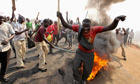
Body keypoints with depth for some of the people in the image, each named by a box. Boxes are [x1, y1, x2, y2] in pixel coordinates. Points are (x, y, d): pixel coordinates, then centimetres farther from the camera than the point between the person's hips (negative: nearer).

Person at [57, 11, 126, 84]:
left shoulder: (94, 29, -24)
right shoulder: (79, 28, -20)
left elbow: (110, 27, -30)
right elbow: (66, 25, -22)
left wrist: (116, 20, -51)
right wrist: (61, 17, -41)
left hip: (89, 54, 0)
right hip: (80, 52, 0)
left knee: (87, 71, 17)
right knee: (75, 68, 7)